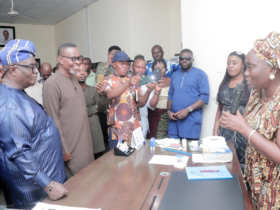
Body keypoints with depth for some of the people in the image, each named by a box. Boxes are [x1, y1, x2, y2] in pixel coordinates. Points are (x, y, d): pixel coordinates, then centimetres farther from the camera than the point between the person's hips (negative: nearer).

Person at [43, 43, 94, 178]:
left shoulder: (74, 78, 9)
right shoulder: (52, 84, -18)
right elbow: (53, 120, -18)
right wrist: (63, 149, -17)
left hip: (84, 141, 8)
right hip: (70, 146, -8)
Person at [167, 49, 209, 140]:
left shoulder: (200, 74, 0)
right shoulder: (175, 75, 18)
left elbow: (205, 96, -8)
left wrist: (188, 109, -16)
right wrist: (169, 111, 4)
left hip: (191, 121, -4)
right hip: (174, 120, 5)